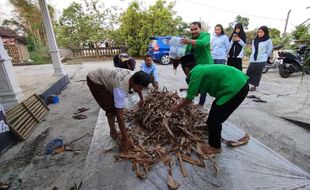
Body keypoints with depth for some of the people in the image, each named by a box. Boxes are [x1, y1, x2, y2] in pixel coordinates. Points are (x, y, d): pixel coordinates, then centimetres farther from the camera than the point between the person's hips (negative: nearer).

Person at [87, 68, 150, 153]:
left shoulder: (134, 77, -17)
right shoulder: (121, 89, -40)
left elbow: (139, 88, 10)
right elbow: (120, 115, -37)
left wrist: (141, 98, 25)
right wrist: (125, 140, -32)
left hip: (103, 76, 8)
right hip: (94, 81, -8)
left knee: (117, 105, 10)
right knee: (112, 108, -14)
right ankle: (113, 131, 10)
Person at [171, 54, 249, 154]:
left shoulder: (194, 73, -10)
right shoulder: (201, 68, 17)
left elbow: (189, 98, -4)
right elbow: (193, 92, 30)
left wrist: (178, 107, 12)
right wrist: (182, 103, 40)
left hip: (236, 88, -10)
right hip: (240, 83, 10)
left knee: (215, 118, 1)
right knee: (216, 107, 26)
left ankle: (215, 147, 20)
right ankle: (211, 127, 49)